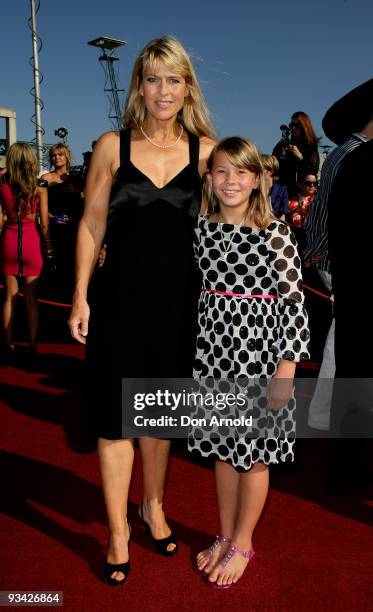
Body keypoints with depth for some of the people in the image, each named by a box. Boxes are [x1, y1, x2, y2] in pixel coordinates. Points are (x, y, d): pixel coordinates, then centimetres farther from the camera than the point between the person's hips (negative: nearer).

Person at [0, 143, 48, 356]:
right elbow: (44, 224, -8)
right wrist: (46, 247, 3)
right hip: (32, 242, -2)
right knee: (32, 298, 6)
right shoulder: (40, 189, -6)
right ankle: (33, 346, 12)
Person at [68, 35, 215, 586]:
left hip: (177, 302, 1)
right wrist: (80, 298, -3)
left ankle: (153, 506, 39)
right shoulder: (112, 146, 0)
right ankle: (118, 530, 26)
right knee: (115, 418, 6)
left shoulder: (205, 149, 2)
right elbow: (92, 225, 2)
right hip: (119, 298, -1)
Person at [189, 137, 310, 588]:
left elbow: (294, 304, -10)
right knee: (222, 449, 16)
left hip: (259, 355, -3)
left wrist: (286, 369, -14)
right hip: (214, 354, 4)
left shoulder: (276, 234, -9)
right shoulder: (201, 230, 3)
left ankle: (243, 543, 31)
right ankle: (225, 536, 35)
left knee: (254, 455, 10)